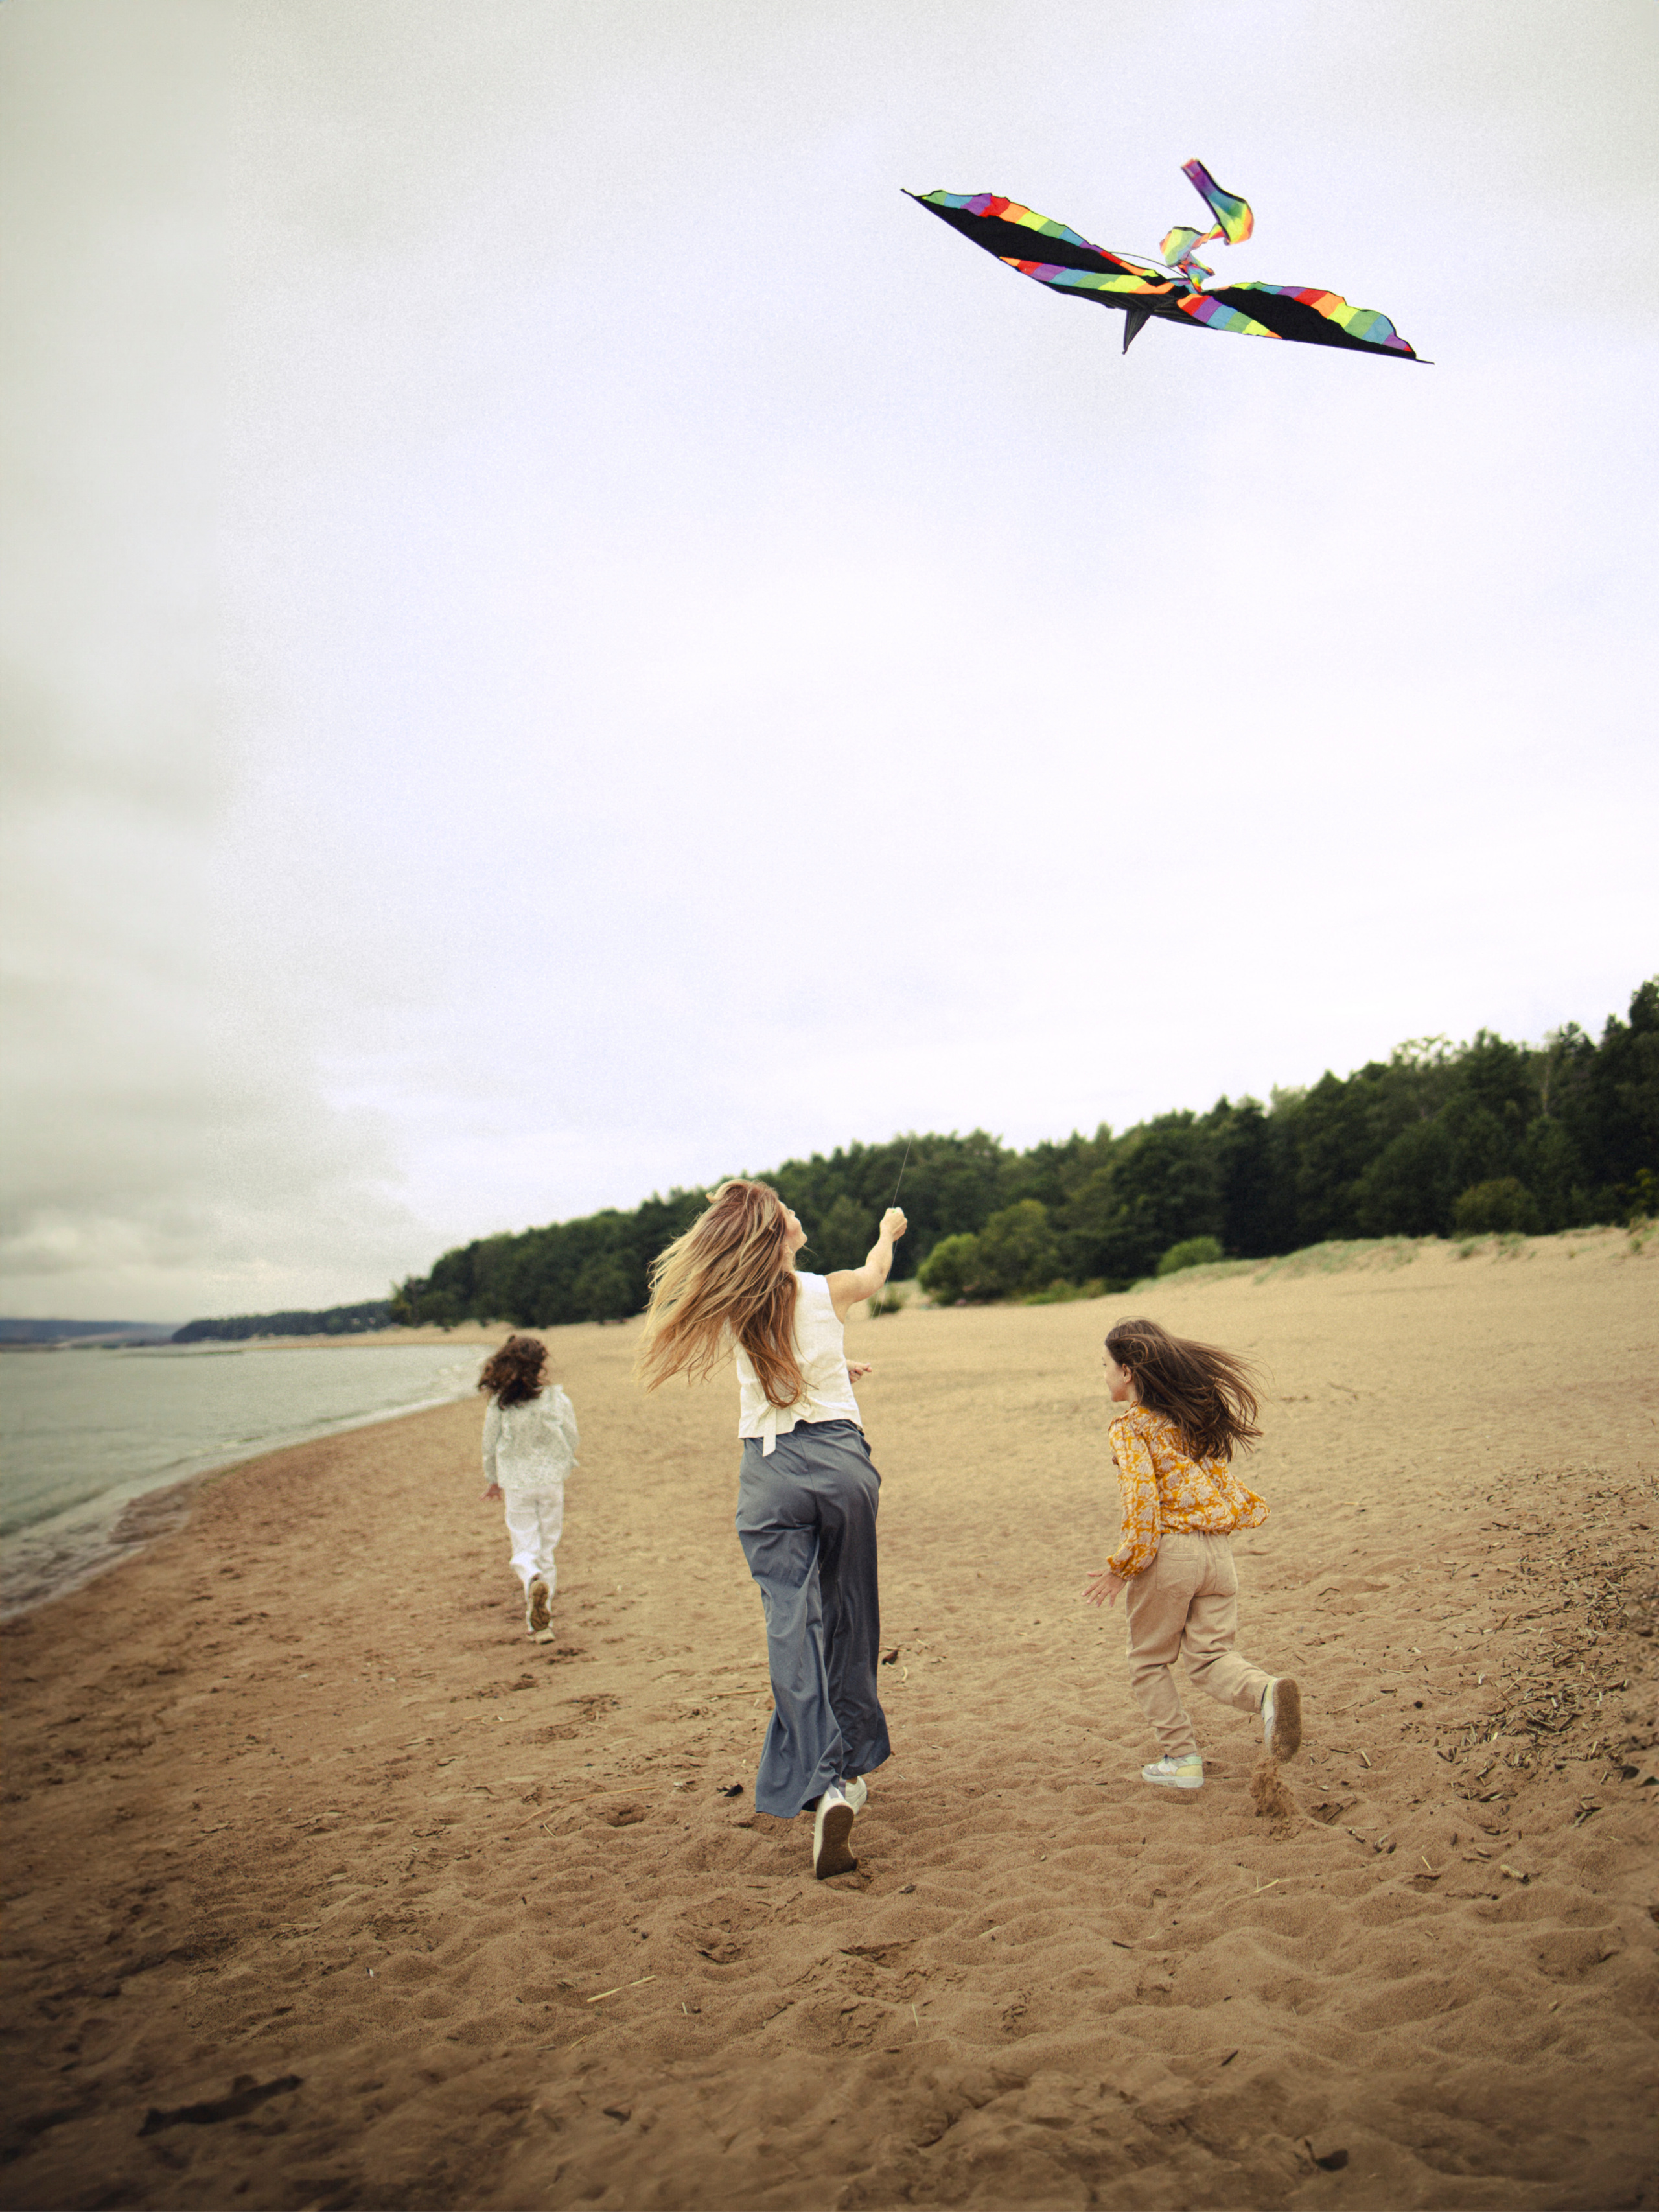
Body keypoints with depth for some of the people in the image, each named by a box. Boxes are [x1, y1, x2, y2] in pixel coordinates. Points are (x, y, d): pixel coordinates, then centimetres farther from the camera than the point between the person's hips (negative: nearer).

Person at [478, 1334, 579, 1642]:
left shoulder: (499, 1403, -9)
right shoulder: (556, 1399, -10)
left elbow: (490, 1446, 1)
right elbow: (572, 1440, -1)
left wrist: (493, 1480, 18)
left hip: (516, 1485, 0)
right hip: (551, 1481, 1)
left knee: (524, 1550, 8)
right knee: (546, 1551, 14)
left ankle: (534, 1582, -26)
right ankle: (540, 1621, 15)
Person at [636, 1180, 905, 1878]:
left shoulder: (729, 1310, 4)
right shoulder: (827, 1291, 0)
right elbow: (875, 1272, 24)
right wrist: (889, 1231, 46)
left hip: (771, 1474, 0)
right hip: (841, 1461, 0)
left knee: (792, 1625, -6)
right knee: (848, 1617, 16)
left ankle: (825, 1783, -21)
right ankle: (853, 1763, 29)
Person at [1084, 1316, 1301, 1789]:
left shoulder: (1130, 1426, -9)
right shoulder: (1191, 1415, 13)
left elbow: (1142, 1499, -17)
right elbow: (1221, 1480, 13)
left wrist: (1121, 1568, -10)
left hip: (1169, 1551, -6)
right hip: (1218, 1549, 6)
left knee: (1149, 1661, 13)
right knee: (1211, 1655, 10)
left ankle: (1182, 1759, 12)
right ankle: (1267, 1692, -18)